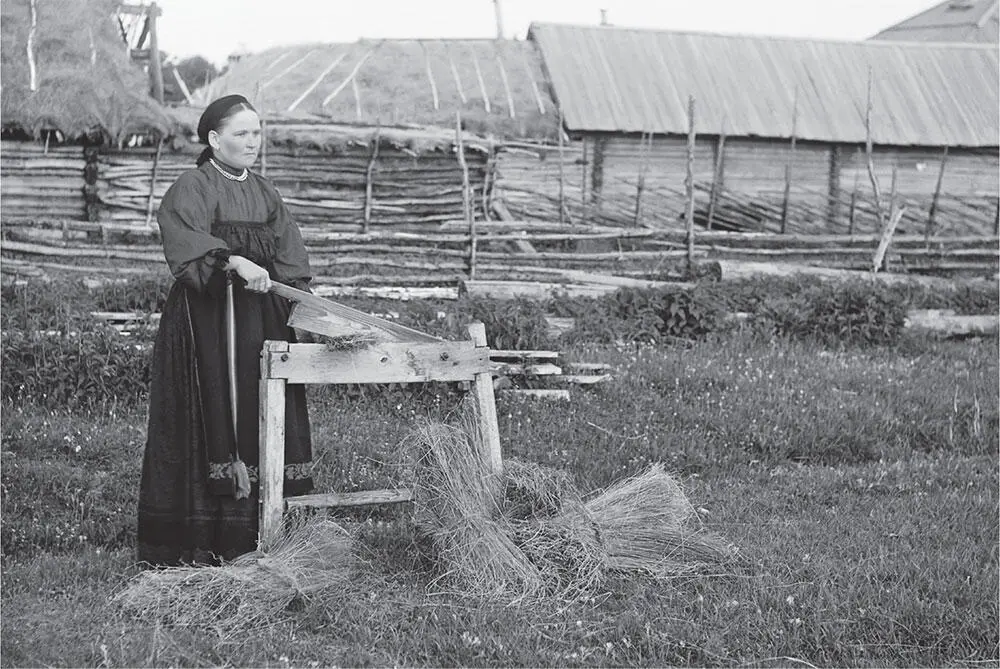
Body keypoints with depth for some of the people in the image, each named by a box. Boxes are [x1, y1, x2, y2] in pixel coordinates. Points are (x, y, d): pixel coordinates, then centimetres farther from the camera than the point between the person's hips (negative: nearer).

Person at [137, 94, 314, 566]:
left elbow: (290, 261, 12)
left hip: (260, 320, 6)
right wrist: (235, 262, -38)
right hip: (206, 318, -6)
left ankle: (251, 535, 8)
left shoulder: (264, 193, 16)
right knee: (210, 418, -8)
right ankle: (195, 541, -4)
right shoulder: (192, 188, -4)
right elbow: (188, 240, -22)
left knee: (262, 421, 3)